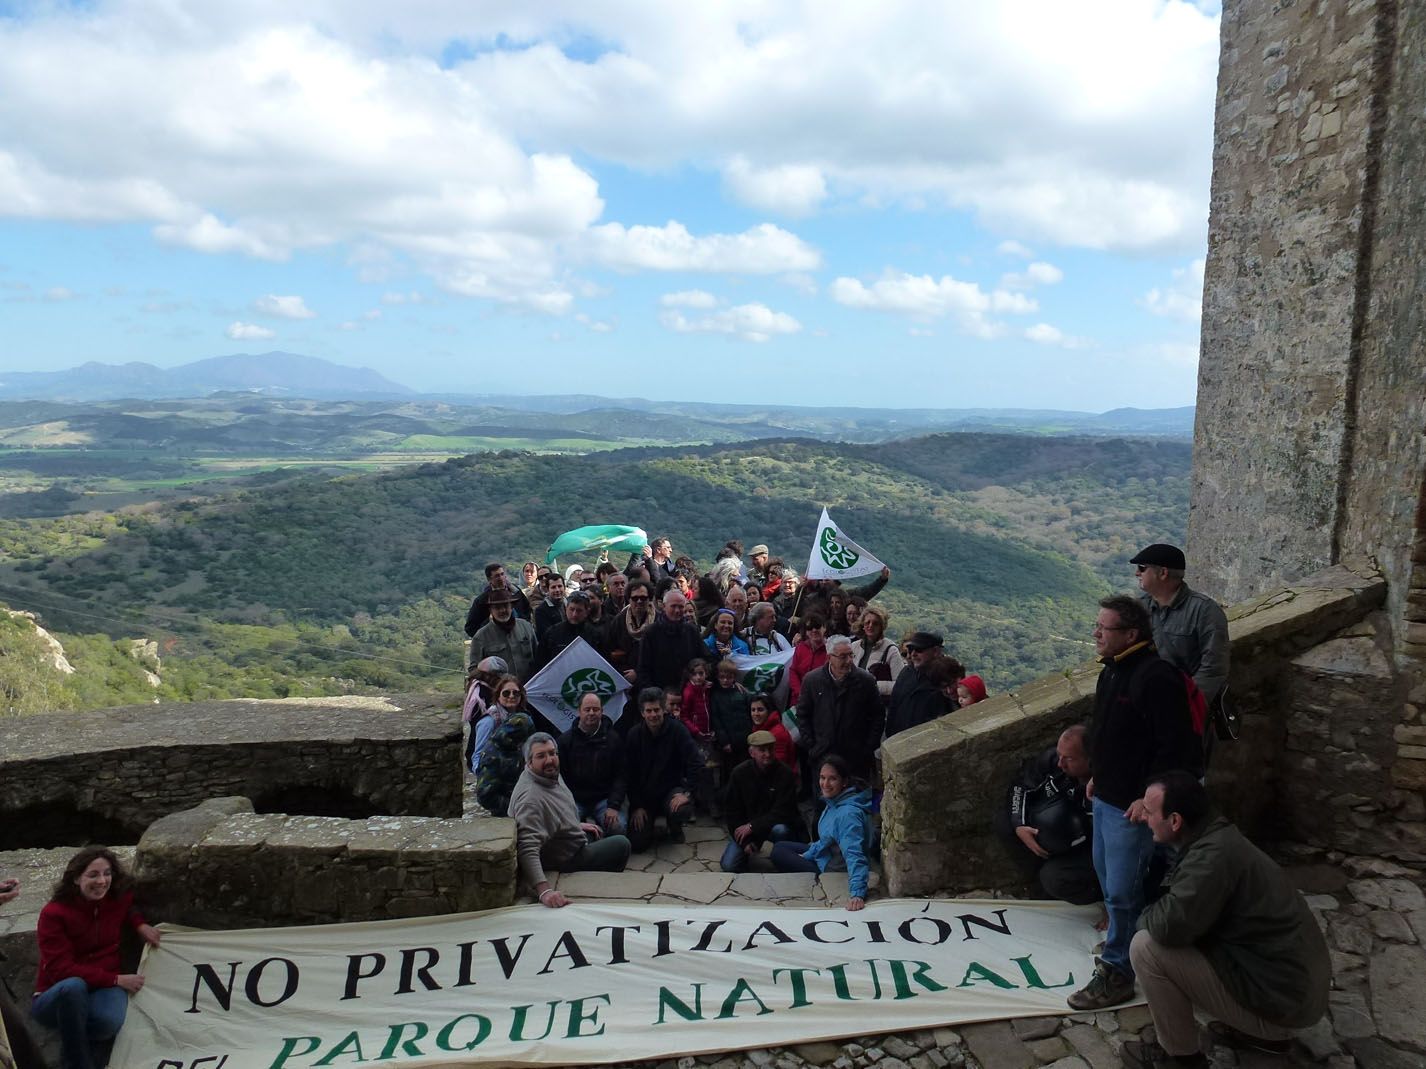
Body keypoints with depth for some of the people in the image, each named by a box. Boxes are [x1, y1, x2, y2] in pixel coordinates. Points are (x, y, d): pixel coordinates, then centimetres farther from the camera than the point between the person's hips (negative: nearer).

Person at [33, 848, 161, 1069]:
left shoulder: (117, 898, -3)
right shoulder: (54, 914, -17)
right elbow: (61, 970, -20)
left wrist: (140, 924, 2)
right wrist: (116, 979, -22)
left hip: (103, 988, 2)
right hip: (55, 999, -2)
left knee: (109, 1021, -35)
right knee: (74, 986, -40)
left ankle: (77, 1044, 0)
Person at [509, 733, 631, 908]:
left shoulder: (551, 775, -7)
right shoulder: (530, 798, -38)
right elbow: (528, 850, -47)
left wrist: (576, 825, 18)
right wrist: (544, 891, -56)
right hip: (565, 860, -9)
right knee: (621, 844, 2)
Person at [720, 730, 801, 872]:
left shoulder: (785, 774, -17)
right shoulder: (739, 773, -9)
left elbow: (782, 813, -19)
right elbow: (731, 812, -2)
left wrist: (752, 826, -23)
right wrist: (744, 841, -11)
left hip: (775, 824, -2)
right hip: (745, 827, 2)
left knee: (781, 830, -37)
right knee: (728, 866, -12)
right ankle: (750, 847, 19)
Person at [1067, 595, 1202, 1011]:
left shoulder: (1156, 678, -24)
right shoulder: (1112, 670, 7)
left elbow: (1176, 746, -24)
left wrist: (1148, 797, -21)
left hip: (1132, 805, -10)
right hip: (1106, 797, 10)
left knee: (1121, 890, 0)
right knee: (1106, 872, 24)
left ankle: (1117, 973, 14)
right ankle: (1127, 940, 44)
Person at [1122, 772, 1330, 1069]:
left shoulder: (1213, 856, -25)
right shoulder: (1217, 835, 5)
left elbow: (1169, 926, -31)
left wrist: (1144, 918, -9)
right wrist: (1155, 915, 3)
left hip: (1284, 994, -10)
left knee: (1146, 946, -15)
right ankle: (1268, 1031, 26)